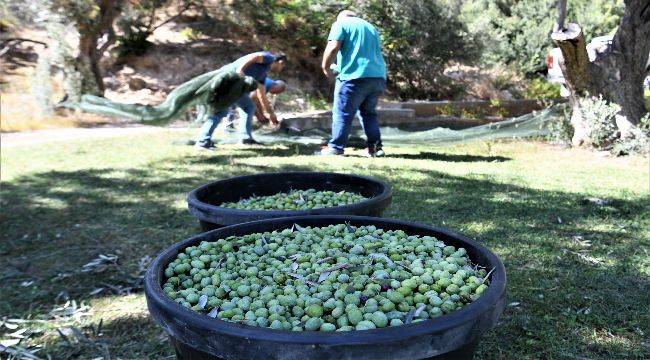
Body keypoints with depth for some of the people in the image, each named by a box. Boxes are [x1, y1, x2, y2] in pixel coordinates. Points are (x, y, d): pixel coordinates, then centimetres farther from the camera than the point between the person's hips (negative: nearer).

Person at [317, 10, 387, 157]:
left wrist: (325, 67, 5)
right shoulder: (371, 27, 27)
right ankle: (375, 146, 11)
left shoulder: (341, 23, 6)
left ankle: (335, 147, 3)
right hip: (378, 77, 7)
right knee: (369, 112, 17)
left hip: (355, 77, -6)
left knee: (342, 113, 1)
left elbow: (333, 48, -8)